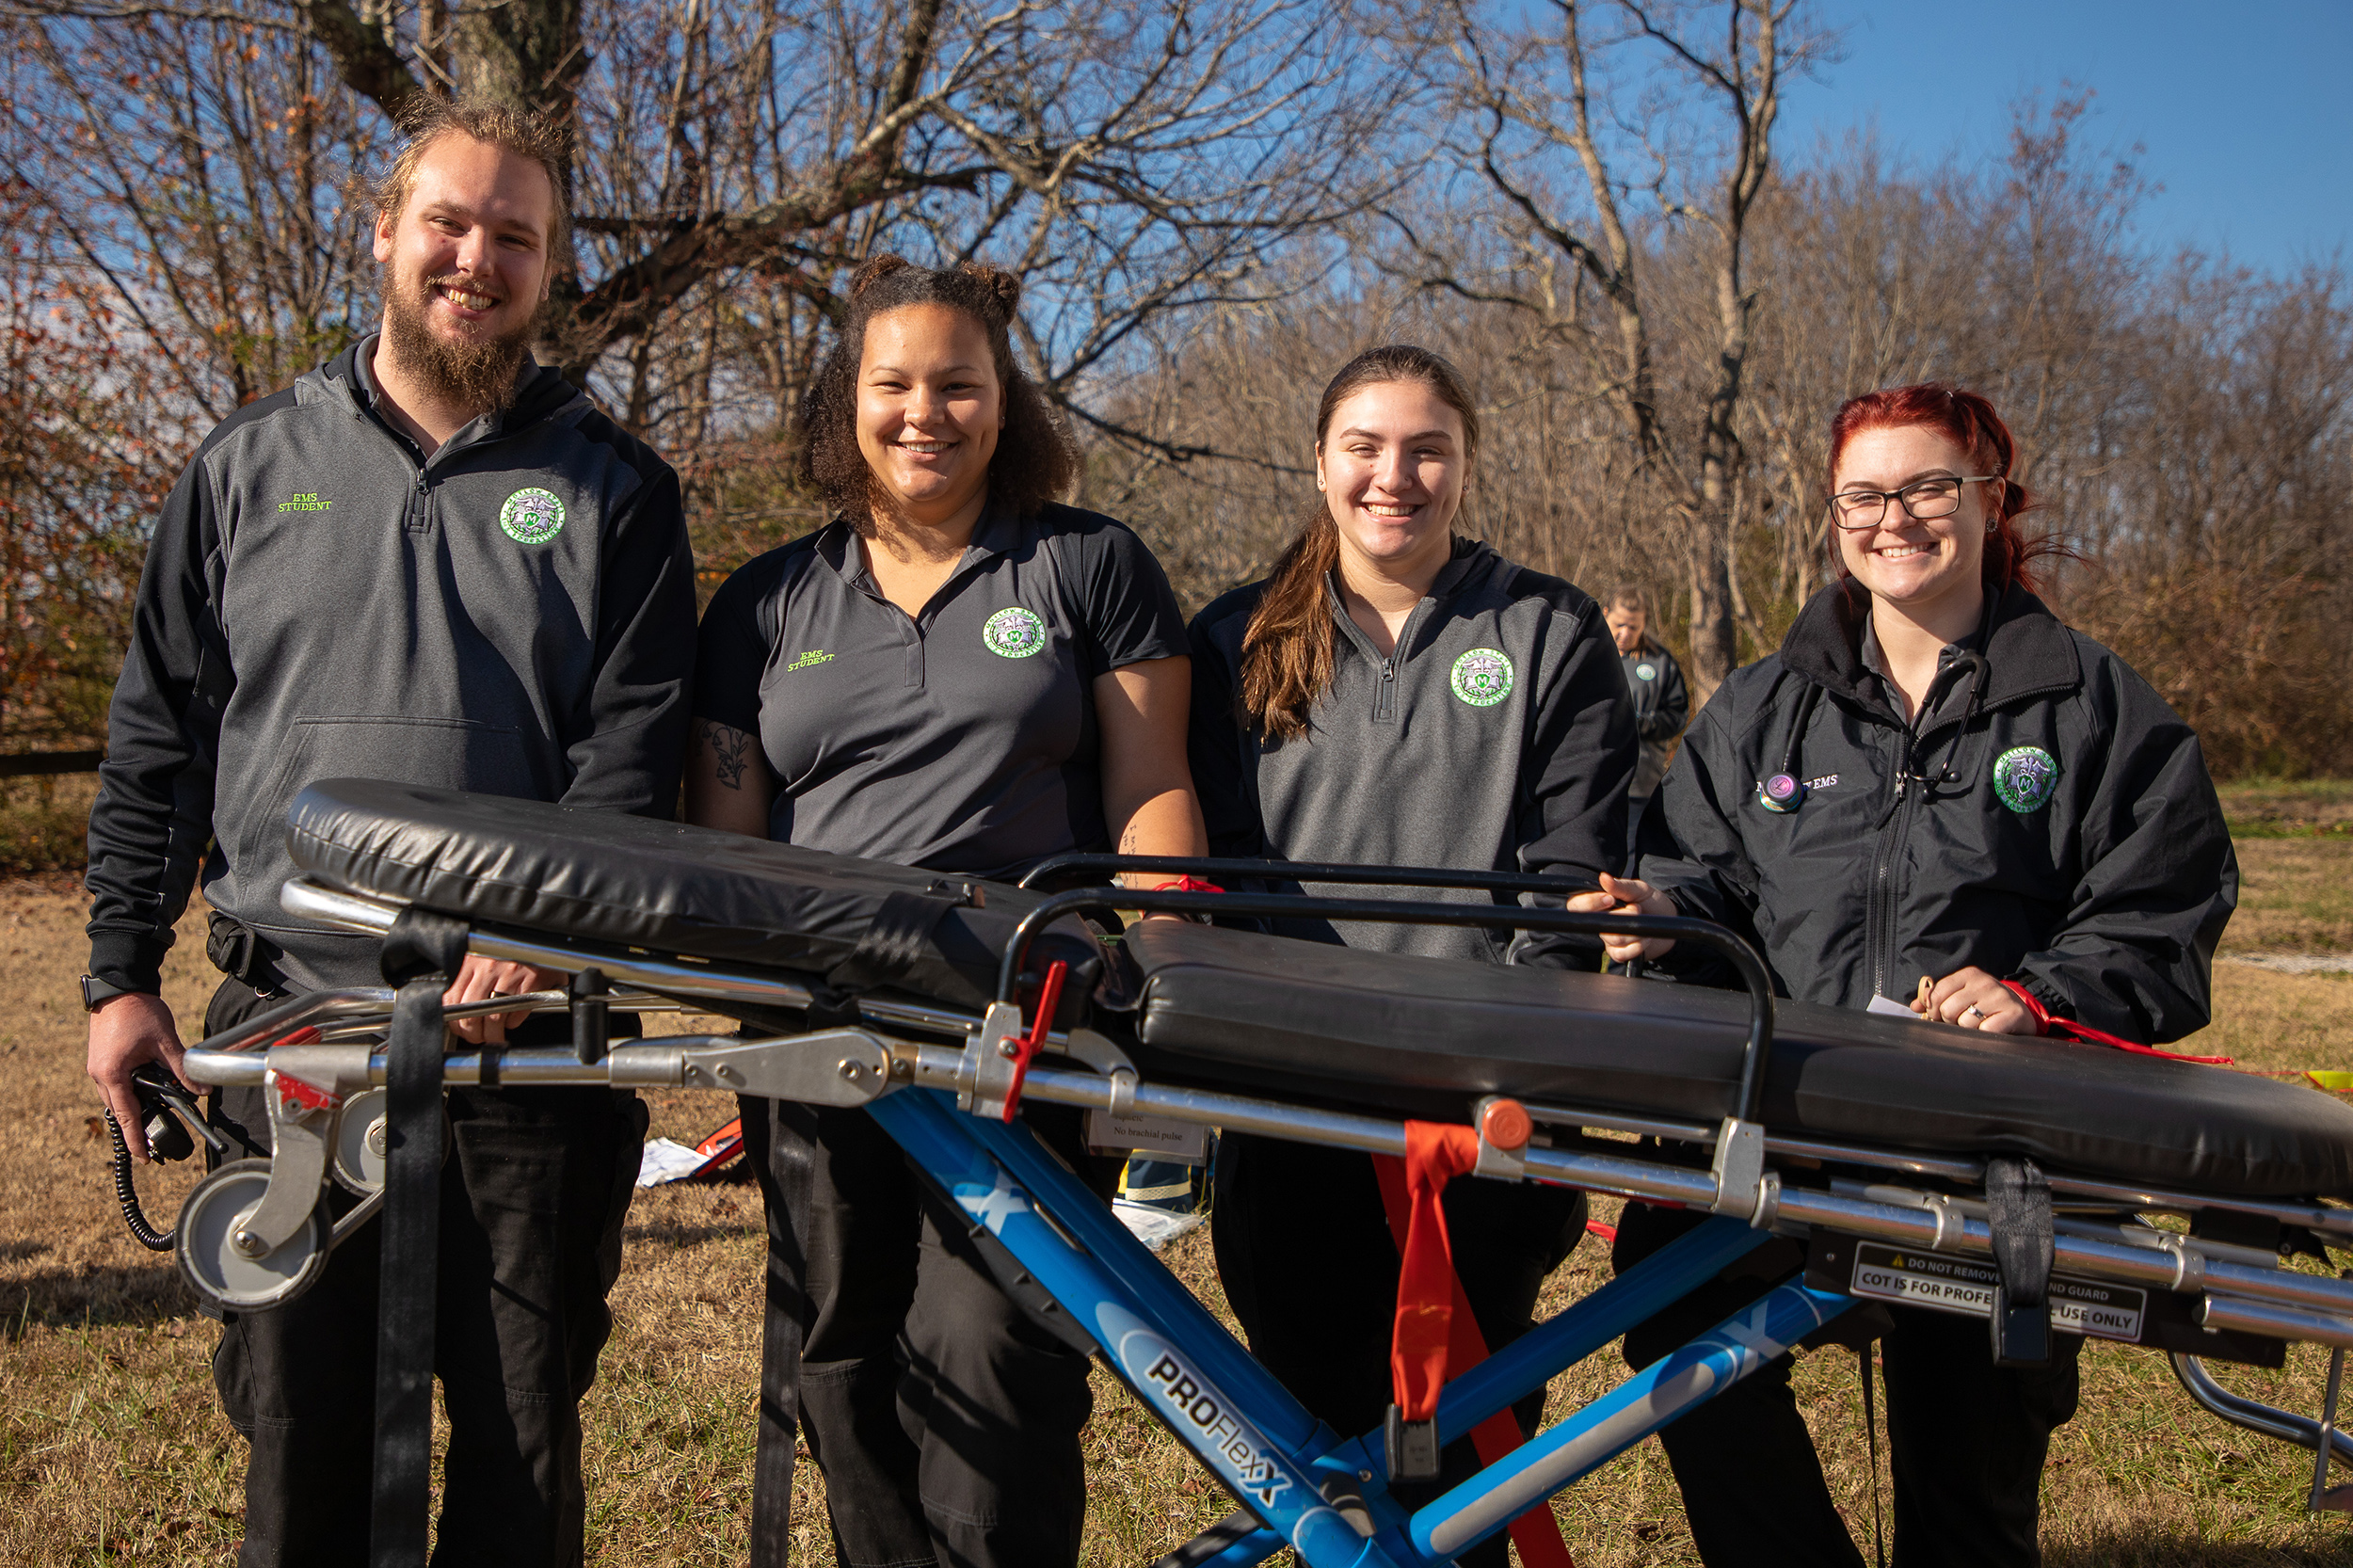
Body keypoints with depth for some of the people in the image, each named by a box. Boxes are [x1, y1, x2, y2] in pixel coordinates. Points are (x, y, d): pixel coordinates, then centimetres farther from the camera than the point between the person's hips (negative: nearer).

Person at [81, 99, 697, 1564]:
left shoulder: (613, 491, 5)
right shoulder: (251, 464, 11)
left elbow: (634, 746, -3)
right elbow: (159, 739, 13)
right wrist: (122, 974, 7)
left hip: (527, 1039, -1)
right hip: (285, 1019, 2)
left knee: (525, 1424, 6)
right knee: (299, 1422, 7)